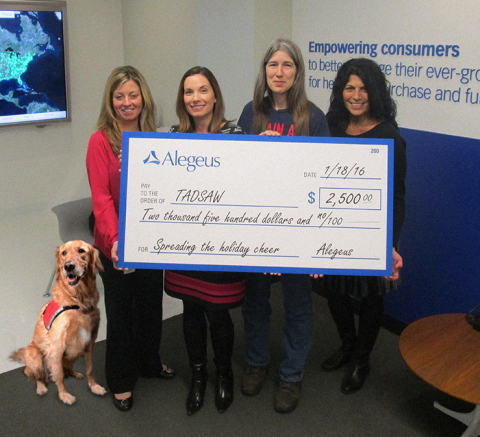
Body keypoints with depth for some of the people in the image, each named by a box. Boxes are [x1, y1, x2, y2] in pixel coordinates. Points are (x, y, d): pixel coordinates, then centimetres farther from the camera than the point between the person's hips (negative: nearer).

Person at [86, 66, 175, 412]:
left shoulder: (153, 138, 3)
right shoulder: (101, 141, -13)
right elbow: (101, 198, -19)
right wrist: (114, 239, -31)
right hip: (116, 245, -4)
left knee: (151, 304, 20)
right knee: (120, 310, 11)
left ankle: (150, 362, 45)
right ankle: (121, 380, 32)